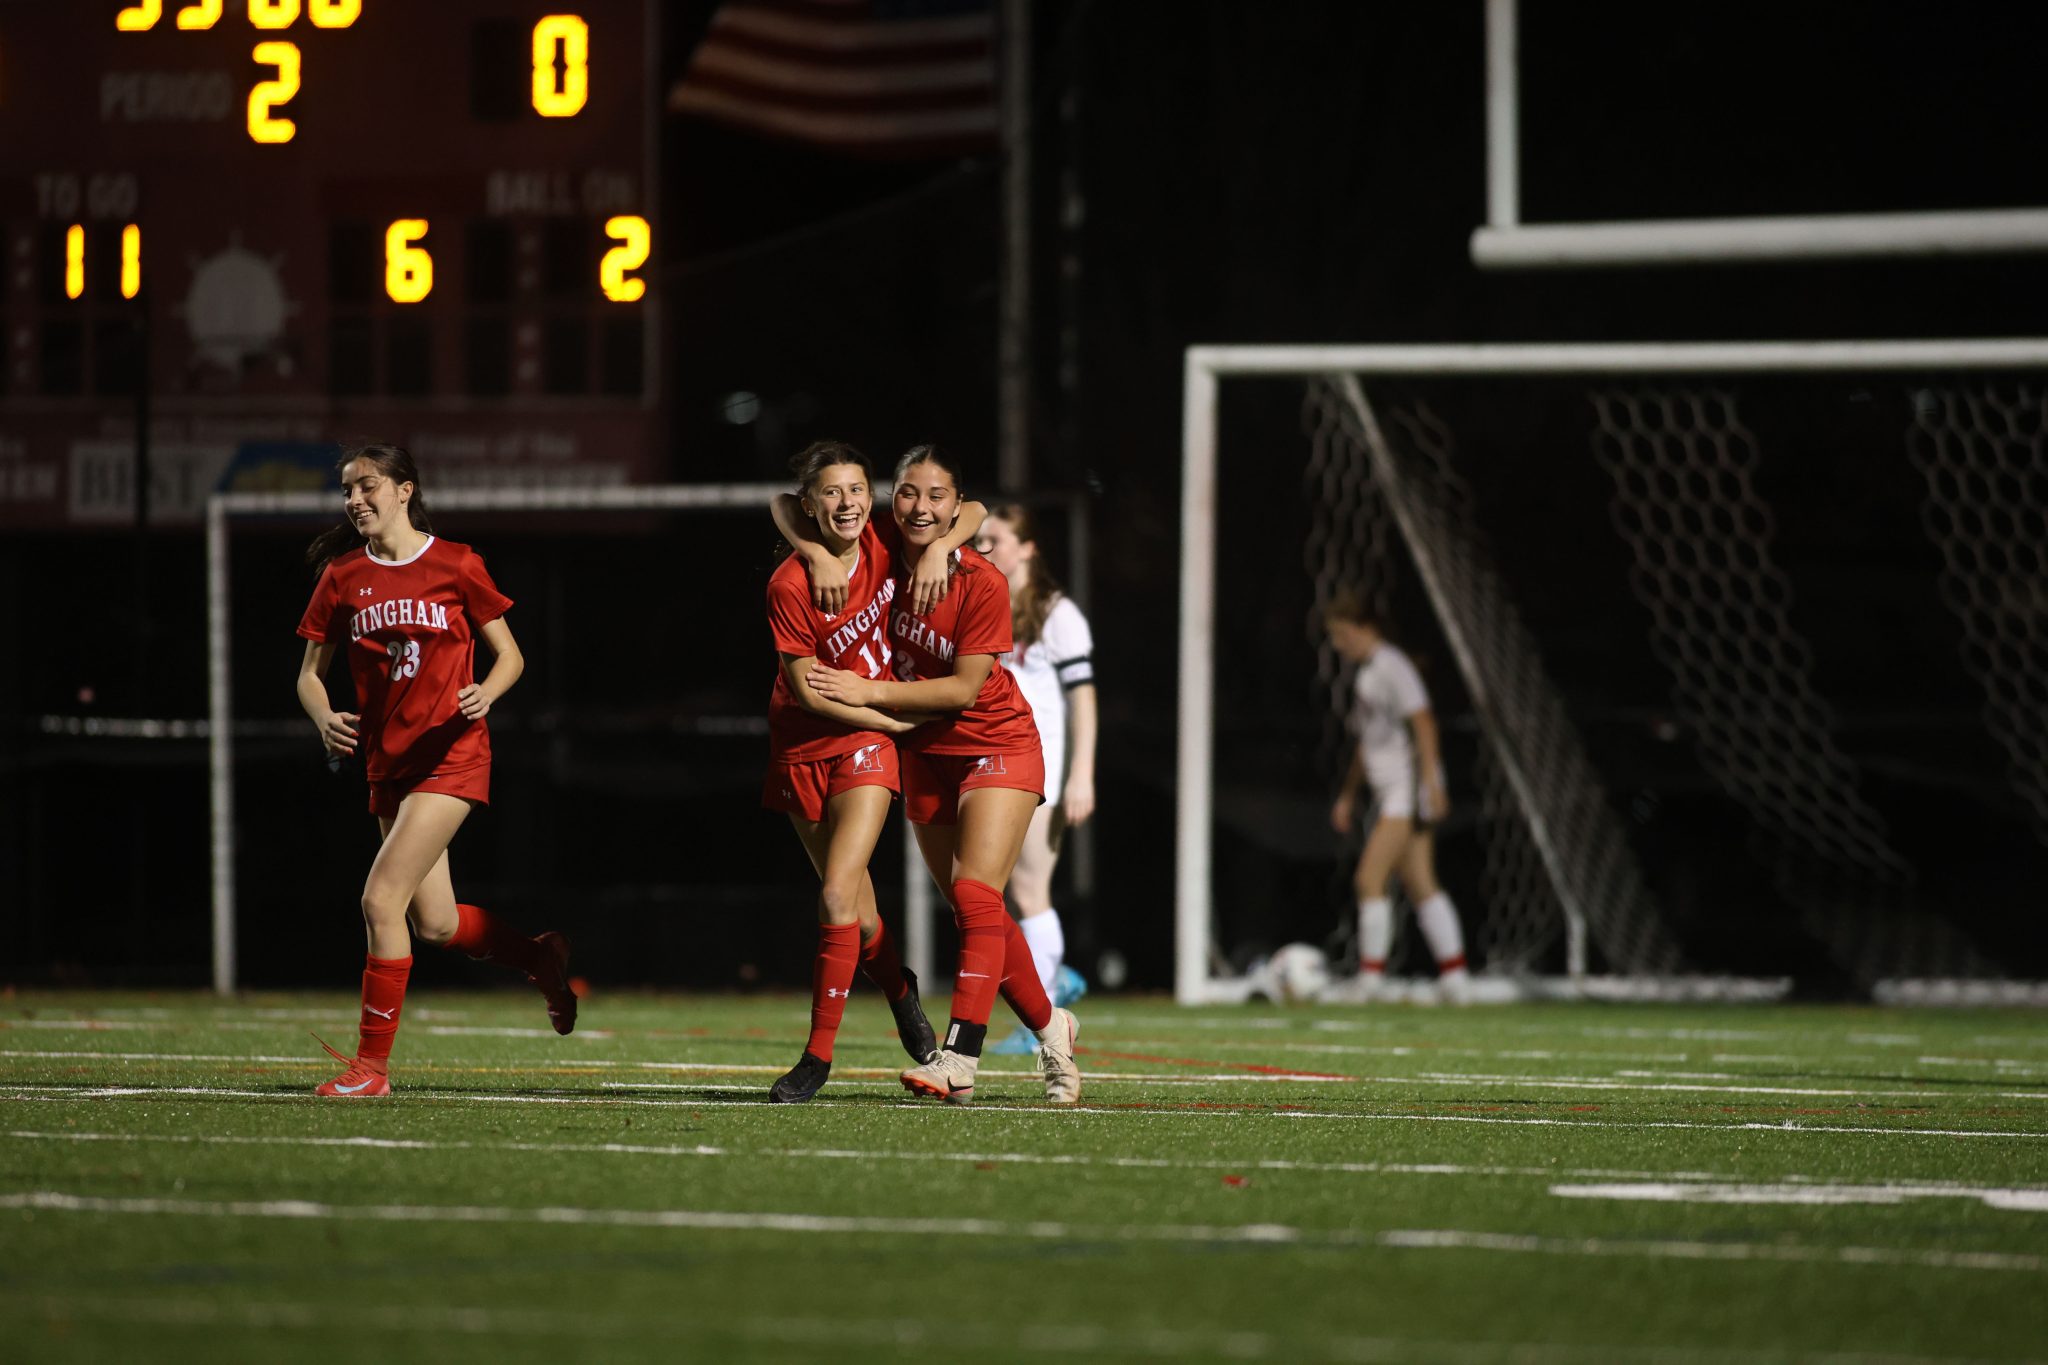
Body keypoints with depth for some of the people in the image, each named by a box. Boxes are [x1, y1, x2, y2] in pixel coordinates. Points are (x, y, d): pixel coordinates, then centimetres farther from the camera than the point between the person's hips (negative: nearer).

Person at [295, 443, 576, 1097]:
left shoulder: (456, 565, -4)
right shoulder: (342, 576, 5)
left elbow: (510, 655, 4)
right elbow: (310, 673, 9)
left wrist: (485, 693, -17)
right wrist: (324, 718, -12)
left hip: (451, 755, -5)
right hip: (388, 762, 5)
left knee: (382, 900, -17)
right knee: (435, 925, 11)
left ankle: (372, 1062, -10)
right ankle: (542, 957, 39)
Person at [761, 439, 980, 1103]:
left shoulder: (886, 543, -8)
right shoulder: (790, 585, -17)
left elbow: (970, 512, 3)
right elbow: (807, 690, -13)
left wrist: (939, 547, -18)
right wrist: (893, 719, -13)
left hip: (866, 746, 0)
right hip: (803, 745, 0)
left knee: (838, 894, -16)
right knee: (854, 906, 9)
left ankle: (819, 1053, -10)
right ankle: (898, 987, 41)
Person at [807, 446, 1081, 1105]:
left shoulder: (981, 583, -20)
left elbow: (964, 688, -19)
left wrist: (871, 692, -23)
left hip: (995, 747, -6)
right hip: (926, 755, 6)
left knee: (975, 895, -19)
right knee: (974, 909, 10)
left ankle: (960, 1057, -27)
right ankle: (1049, 1027, 29)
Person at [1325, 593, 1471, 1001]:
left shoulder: (1392, 666, -10)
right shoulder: (1366, 673, 19)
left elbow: (1423, 723, -18)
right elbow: (1365, 742, 28)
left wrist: (1430, 783, -25)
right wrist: (1348, 795, 29)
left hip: (1409, 785, -10)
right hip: (1390, 792, 10)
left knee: (1369, 878, -14)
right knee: (1421, 886, 5)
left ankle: (1370, 976, -14)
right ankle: (1454, 975, 5)